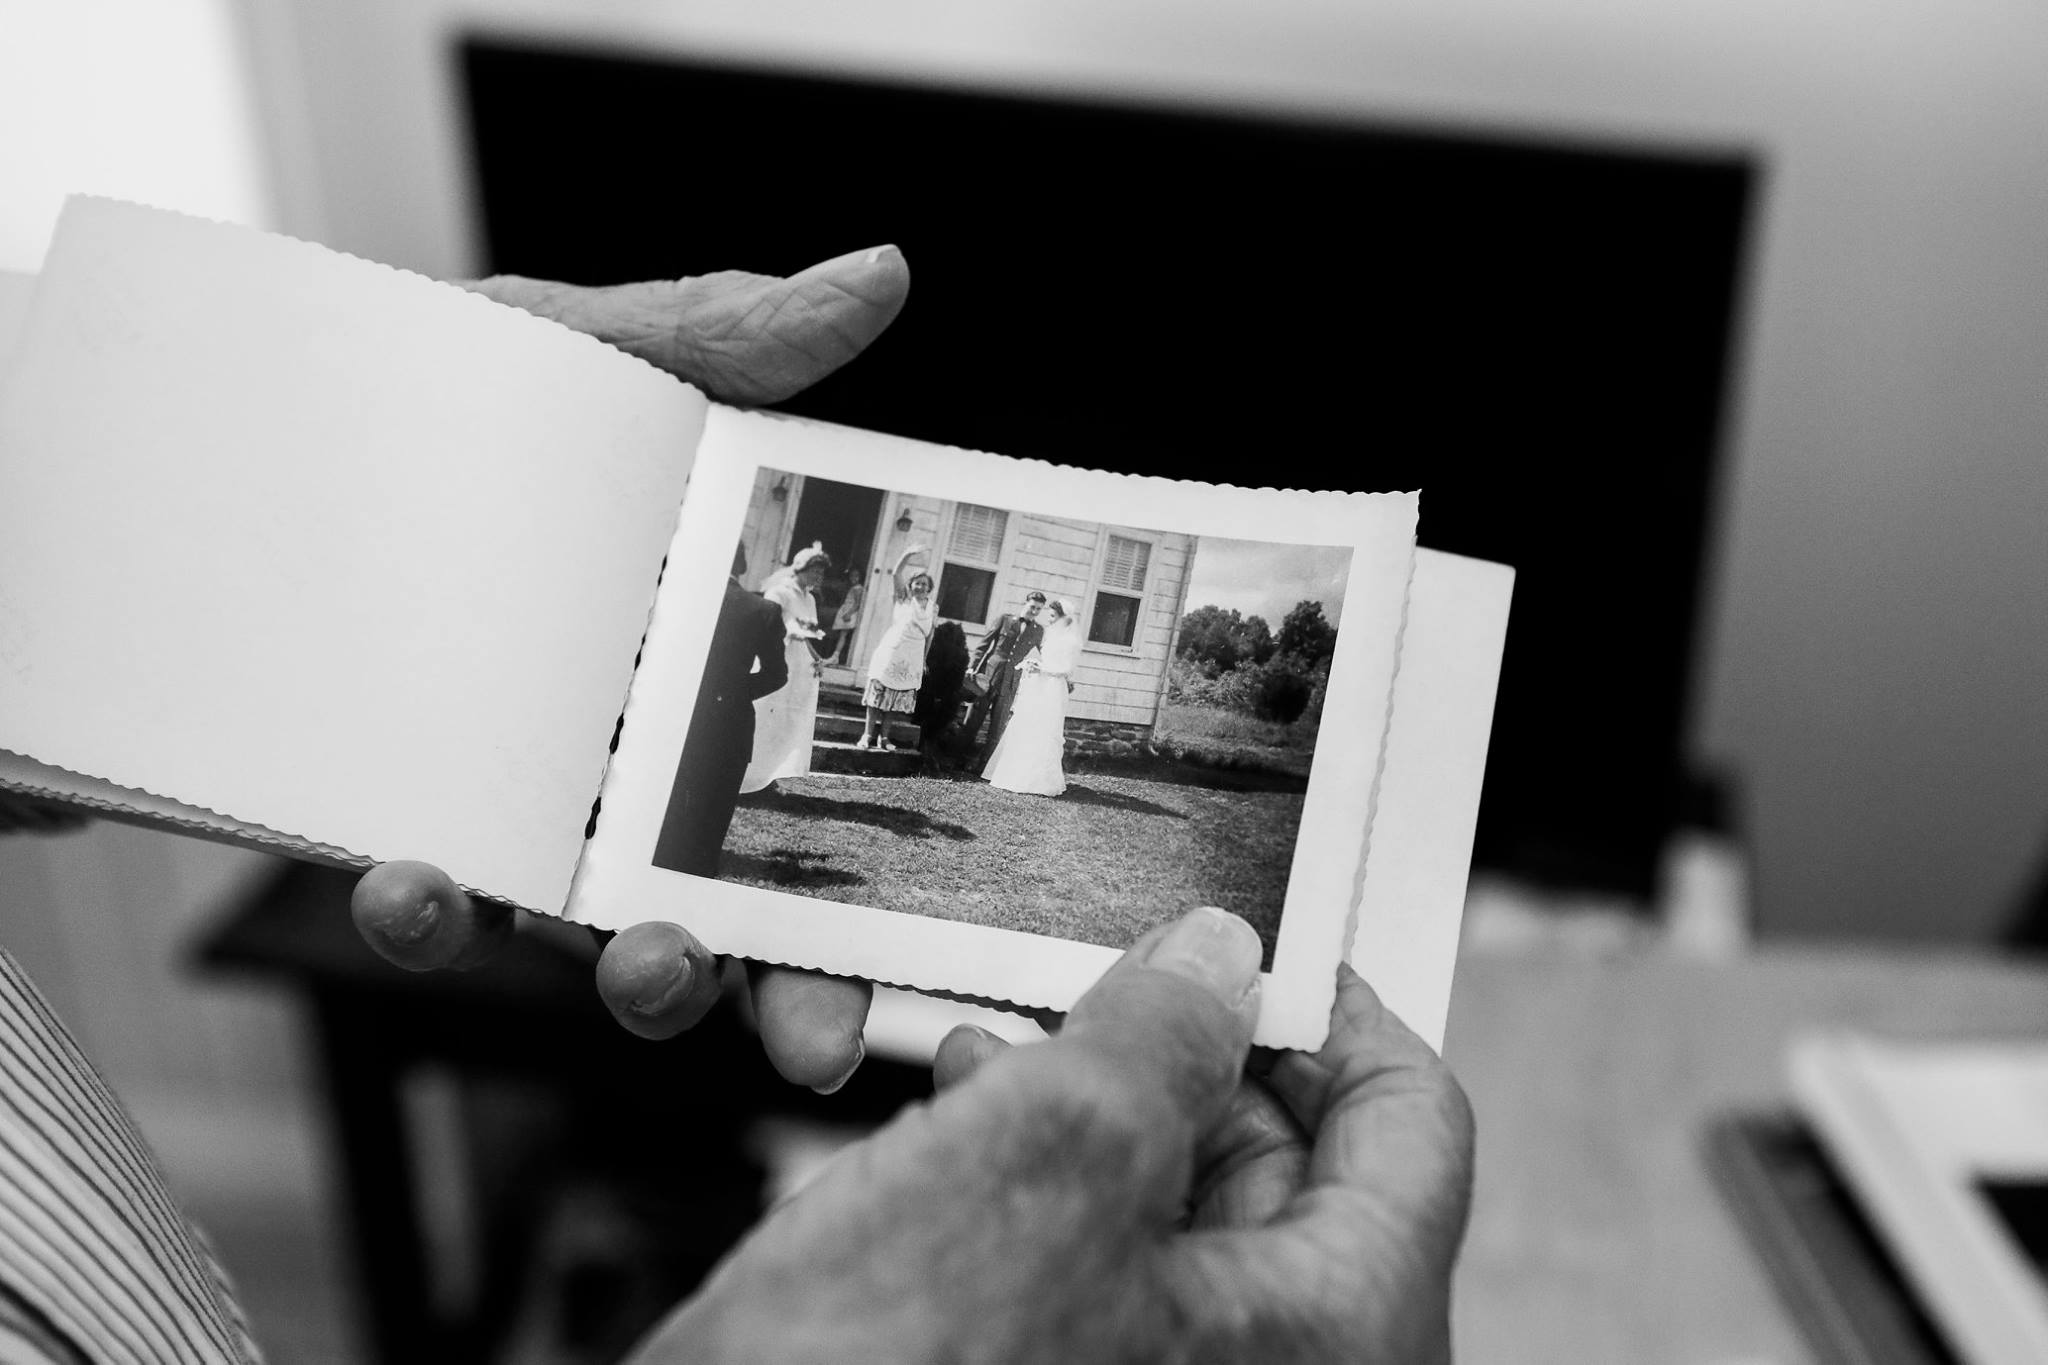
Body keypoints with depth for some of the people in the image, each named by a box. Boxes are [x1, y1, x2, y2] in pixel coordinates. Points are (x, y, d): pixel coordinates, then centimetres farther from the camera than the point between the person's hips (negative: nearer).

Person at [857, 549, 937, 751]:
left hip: (912, 660, 3)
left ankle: (884, 736, 13)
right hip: (890, 653, -3)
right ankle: (868, 734, 1)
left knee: (896, 698, 7)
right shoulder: (905, 598, -1)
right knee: (878, 693, -2)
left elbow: (929, 635, 14)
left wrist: (924, 659, 11)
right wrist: (908, 554, -29)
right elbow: (896, 574, -16)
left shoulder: (933, 608, 8)